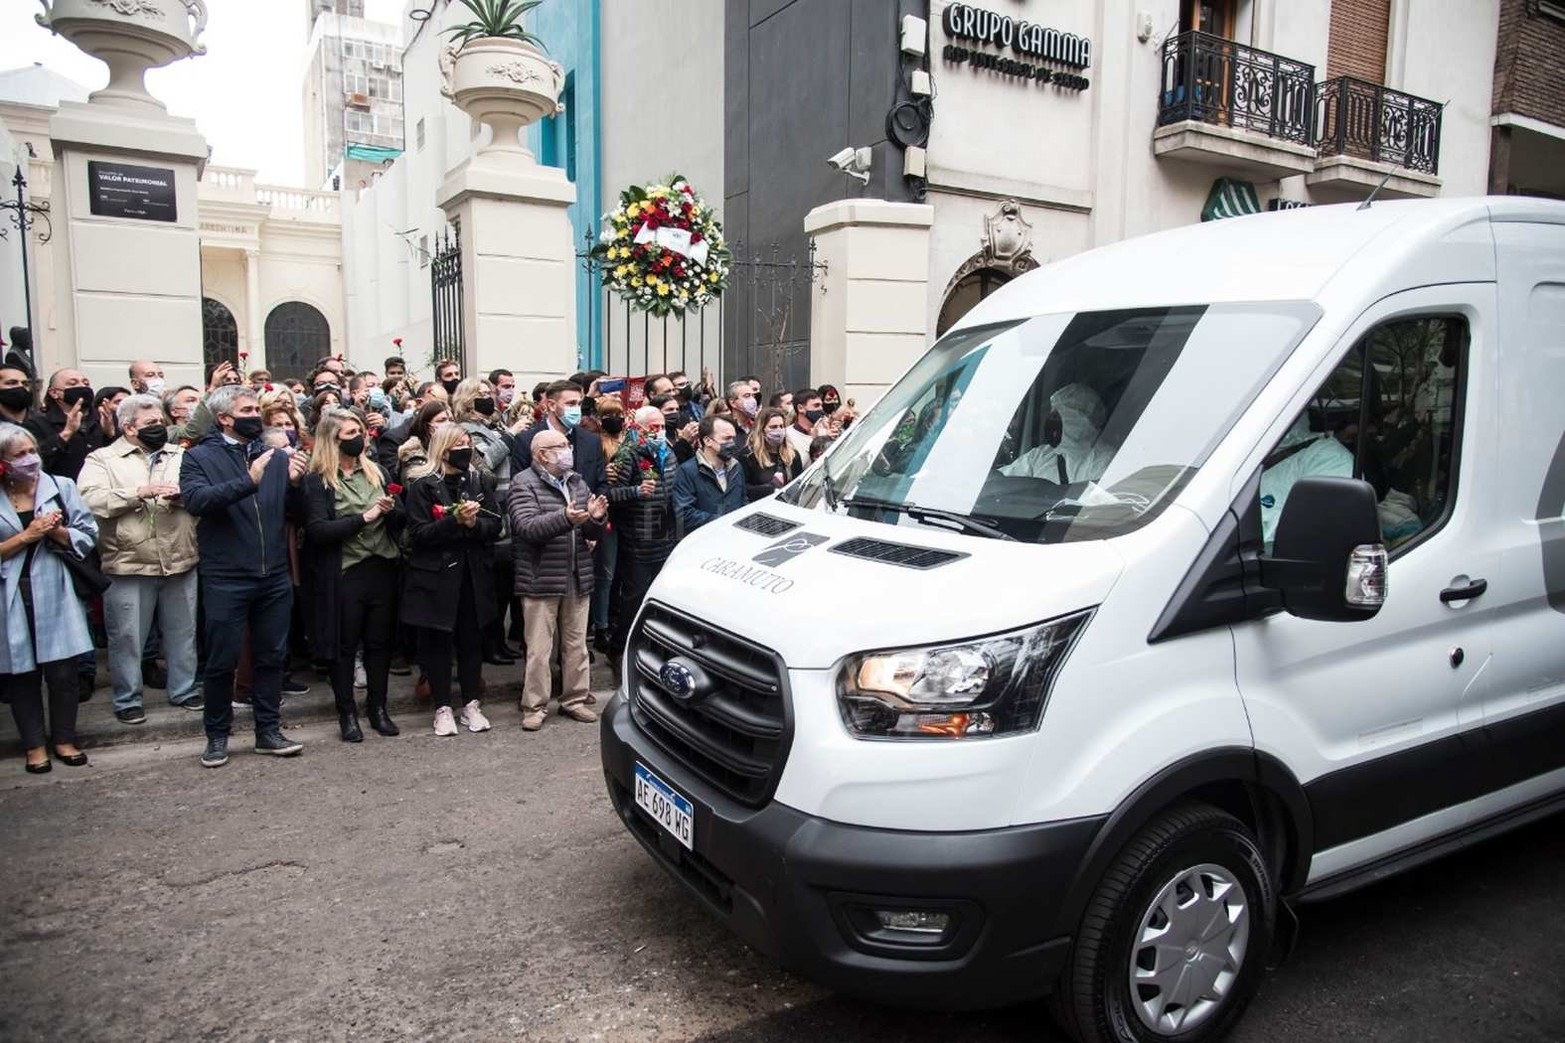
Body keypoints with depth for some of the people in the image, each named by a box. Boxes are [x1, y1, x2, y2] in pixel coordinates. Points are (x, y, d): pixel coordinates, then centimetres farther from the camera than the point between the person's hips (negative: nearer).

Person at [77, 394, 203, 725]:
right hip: (129, 565, -3)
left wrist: (183, 494, -17)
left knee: (183, 632, 13)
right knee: (127, 637, 5)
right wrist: (140, 493, -20)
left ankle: (185, 690, 26)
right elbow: (91, 500, -13)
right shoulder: (102, 459, 2)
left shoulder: (181, 457, 13)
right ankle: (127, 700, 18)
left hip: (181, 562, 3)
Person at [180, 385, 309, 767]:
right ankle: (217, 736, 22)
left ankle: (268, 730, 24)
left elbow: (296, 511, 4)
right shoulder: (200, 457, -1)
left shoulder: (276, 456, 8)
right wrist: (248, 482, -30)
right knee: (222, 662, 7)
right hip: (225, 579, -3)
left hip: (274, 577, 3)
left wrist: (294, 483, -16)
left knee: (272, 657, 12)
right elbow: (196, 499, -19)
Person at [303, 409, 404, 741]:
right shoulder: (317, 481, -4)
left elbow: (401, 519, 9)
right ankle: (347, 712, 20)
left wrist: (391, 509, -14)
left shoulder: (377, 472, 10)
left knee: (380, 641, 12)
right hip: (343, 574, -4)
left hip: (382, 568, 4)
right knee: (345, 645, 7)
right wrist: (363, 518, -19)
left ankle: (377, 707, 25)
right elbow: (317, 530, -14)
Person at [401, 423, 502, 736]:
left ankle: (471, 704, 22)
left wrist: (474, 523, -18)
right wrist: (455, 520, -23)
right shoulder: (422, 485, -5)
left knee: (471, 639, 9)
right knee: (437, 641, 5)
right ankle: (442, 707, 17)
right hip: (436, 575, -3)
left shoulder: (481, 481, 7)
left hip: (474, 574, 3)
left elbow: (495, 526, 2)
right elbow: (418, 534, -12)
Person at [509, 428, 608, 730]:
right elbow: (527, 527, -20)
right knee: (539, 649, 0)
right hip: (541, 579, -6)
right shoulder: (524, 484, -6)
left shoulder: (577, 483, 14)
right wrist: (565, 518, -33)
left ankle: (574, 699, 24)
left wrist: (595, 518, -11)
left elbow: (593, 533, 13)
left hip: (578, 579, 6)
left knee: (576, 645, 12)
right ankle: (534, 706, 11)